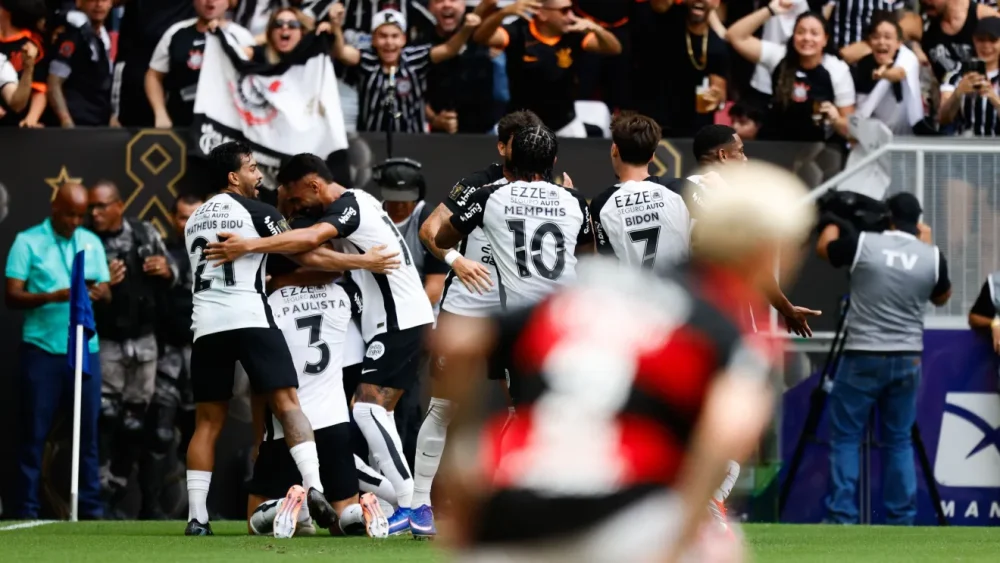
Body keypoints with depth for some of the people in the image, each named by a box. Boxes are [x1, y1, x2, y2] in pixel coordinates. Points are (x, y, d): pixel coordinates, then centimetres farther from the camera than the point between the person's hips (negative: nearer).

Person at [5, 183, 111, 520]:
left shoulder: (91, 243, 13)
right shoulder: (28, 242, 1)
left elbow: (106, 292, 11)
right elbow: (12, 296, -4)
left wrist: (100, 293, -13)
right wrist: (52, 296, -20)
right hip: (42, 349, -3)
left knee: (87, 431, 3)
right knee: (34, 432, -1)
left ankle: (91, 507, 7)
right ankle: (26, 510, 2)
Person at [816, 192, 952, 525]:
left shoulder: (862, 244, -7)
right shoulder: (932, 257, -1)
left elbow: (823, 248, 13)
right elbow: (942, 298, 19)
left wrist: (833, 223, 34)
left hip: (861, 358, -3)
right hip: (907, 360, 3)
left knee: (845, 438, 3)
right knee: (899, 441, 11)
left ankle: (842, 519, -4)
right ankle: (901, 520, 7)